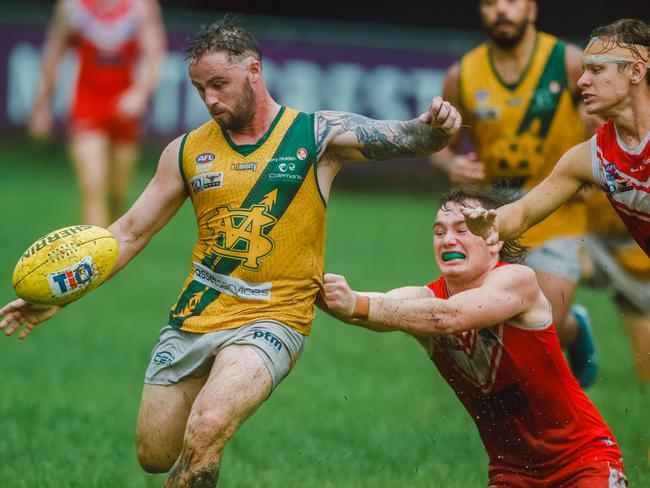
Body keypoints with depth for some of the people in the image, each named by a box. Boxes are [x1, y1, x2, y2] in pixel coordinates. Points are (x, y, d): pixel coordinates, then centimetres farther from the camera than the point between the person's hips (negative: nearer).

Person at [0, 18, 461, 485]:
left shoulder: (317, 135, -2)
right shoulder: (188, 151, 6)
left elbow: (406, 139, -10)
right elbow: (131, 233, 11)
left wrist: (435, 128, -35)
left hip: (272, 319, -5)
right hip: (192, 319, 5)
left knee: (204, 431, -28)